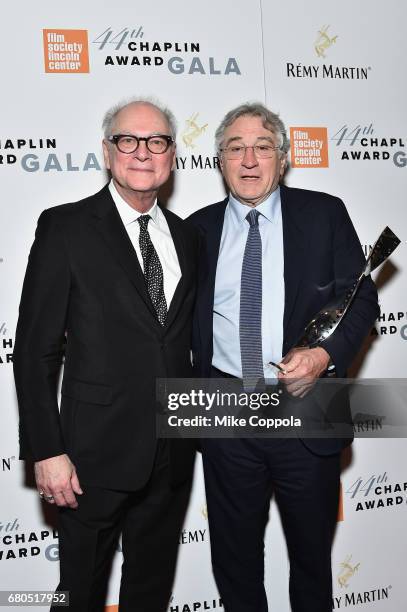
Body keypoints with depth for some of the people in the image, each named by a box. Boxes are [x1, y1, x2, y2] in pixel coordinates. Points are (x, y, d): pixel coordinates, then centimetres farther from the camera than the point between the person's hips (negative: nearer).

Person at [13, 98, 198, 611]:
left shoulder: (186, 237, 8)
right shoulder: (65, 227, -8)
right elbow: (35, 349, -10)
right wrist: (47, 452, -14)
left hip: (173, 454, 5)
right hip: (97, 453, -4)